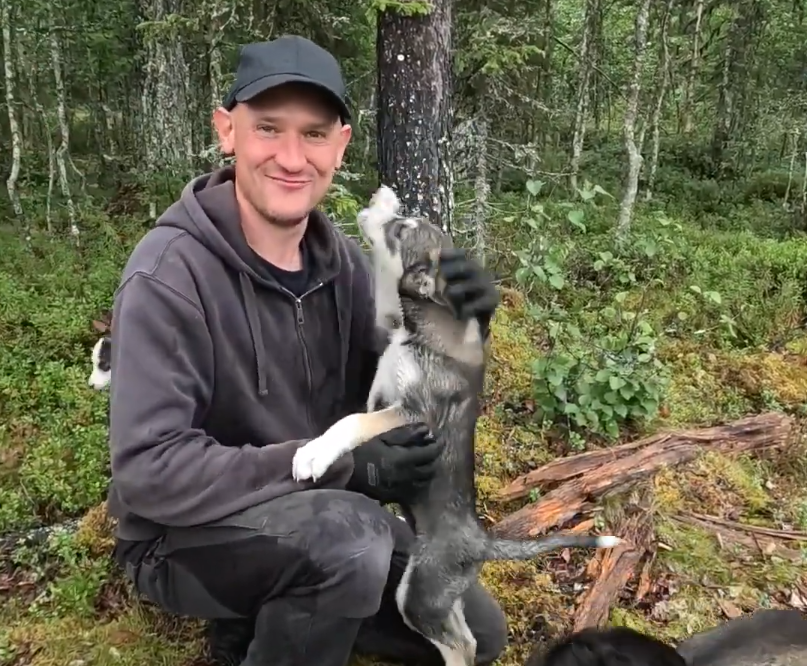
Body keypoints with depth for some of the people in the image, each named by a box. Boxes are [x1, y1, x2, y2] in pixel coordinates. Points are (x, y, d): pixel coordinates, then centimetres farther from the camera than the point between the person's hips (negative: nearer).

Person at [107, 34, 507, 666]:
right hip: (185, 538, -6)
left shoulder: (339, 258, -5)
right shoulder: (170, 273, -24)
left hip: (319, 523, 7)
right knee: (351, 535, -35)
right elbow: (149, 469, -28)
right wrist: (344, 466, -31)